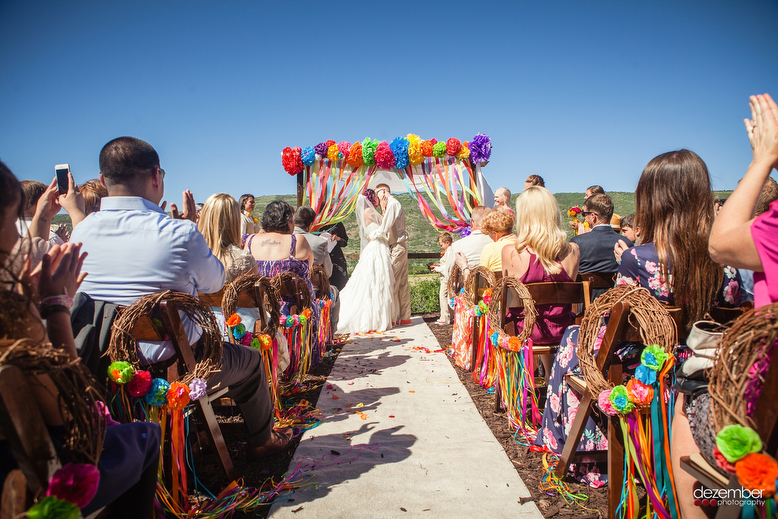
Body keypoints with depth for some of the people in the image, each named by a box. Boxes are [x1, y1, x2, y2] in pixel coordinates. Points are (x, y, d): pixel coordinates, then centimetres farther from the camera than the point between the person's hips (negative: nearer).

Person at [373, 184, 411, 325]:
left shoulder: (392, 204, -11)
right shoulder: (395, 204, 21)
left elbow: (384, 228, -15)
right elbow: (387, 226, 15)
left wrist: (372, 235, -2)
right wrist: (383, 210, 10)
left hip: (397, 247, -10)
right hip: (400, 246, 10)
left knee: (393, 282, -7)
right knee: (402, 282, 10)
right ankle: (405, 316, 14)